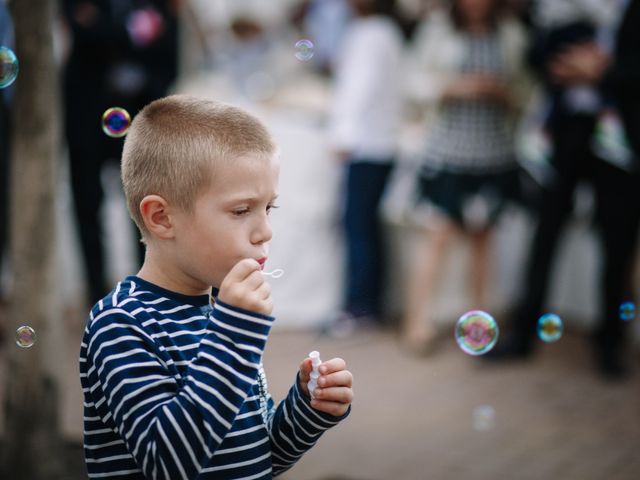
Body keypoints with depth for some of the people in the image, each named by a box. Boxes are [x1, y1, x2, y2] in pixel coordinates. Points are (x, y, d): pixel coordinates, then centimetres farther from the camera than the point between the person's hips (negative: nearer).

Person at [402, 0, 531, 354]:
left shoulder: (511, 34, 5)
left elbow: (522, 92, 9)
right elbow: (421, 82, -1)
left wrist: (501, 90, -13)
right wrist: (455, 86, -18)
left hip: (494, 152, 2)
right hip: (448, 149, -2)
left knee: (481, 234, 10)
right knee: (439, 231, -7)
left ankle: (479, 315, 22)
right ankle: (417, 320, -3)